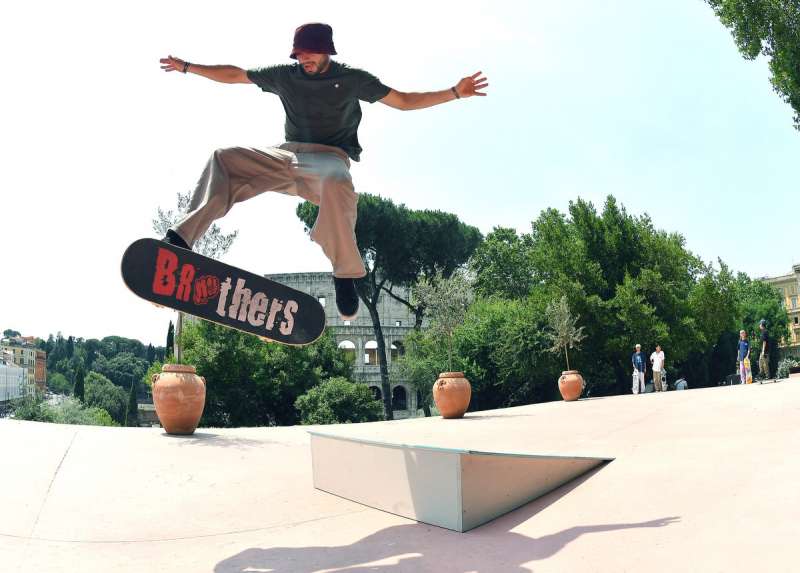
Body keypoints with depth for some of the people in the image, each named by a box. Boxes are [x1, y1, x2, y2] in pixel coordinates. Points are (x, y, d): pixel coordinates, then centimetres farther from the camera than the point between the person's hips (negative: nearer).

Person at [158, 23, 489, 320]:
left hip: (330, 157, -4)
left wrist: (455, 93, 4)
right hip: (286, 156, 4)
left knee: (336, 182, -42)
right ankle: (182, 238, -23)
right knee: (223, 158, -14)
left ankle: (345, 275, -34)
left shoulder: (352, 79, 7)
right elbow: (234, 75, 23)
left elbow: (403, 101, 11)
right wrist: (187, 67, 25)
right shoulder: (285, 76, 14)